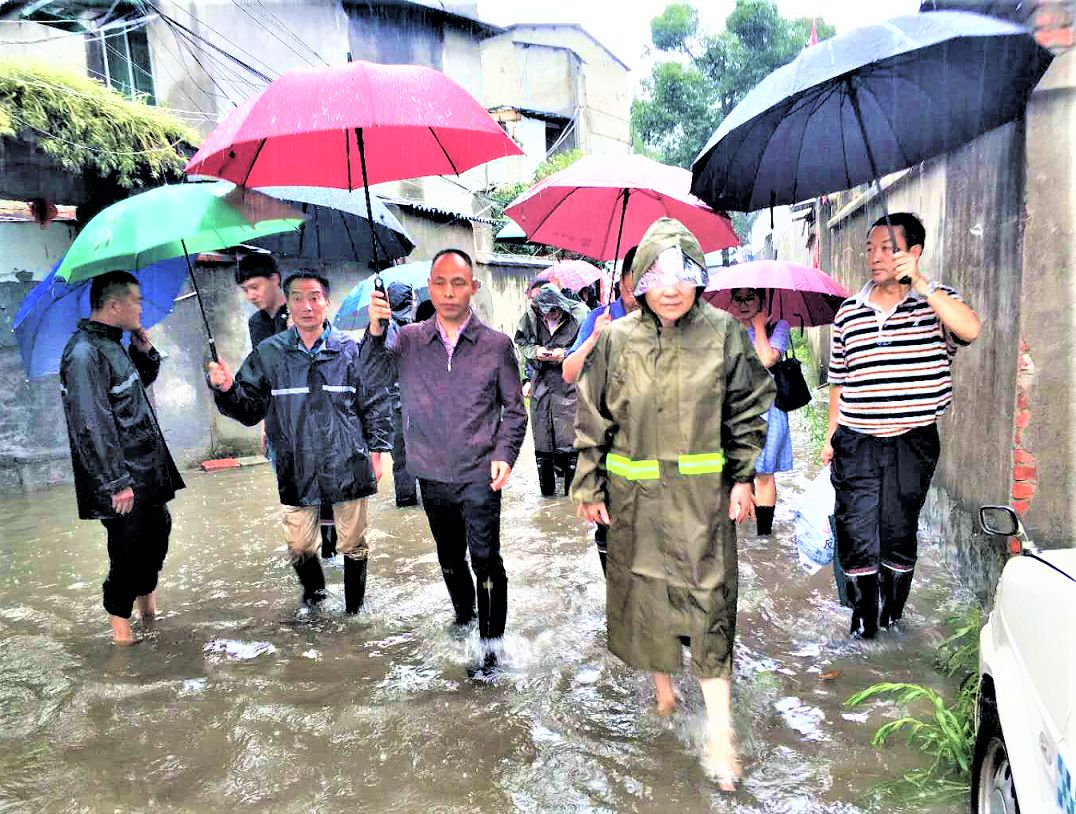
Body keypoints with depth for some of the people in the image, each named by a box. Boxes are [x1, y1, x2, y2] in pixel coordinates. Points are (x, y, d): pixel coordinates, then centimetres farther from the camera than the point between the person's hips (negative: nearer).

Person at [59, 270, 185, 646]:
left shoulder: (112, 344, 10)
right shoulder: (84, 353, -20)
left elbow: (140, 383, 27)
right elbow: (91, 425, -24)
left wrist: (144, 353, 7)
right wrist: (117, 483, -22)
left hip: (147, 470, 10)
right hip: (122, 479, -9)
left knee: (158, 529, 21)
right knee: (127, 547, 3)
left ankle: (145, 592, 41)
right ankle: (120, 617, 22)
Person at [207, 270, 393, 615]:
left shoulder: (351, 349, -6)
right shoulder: (268, 353, 0)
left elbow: (377, 401, 0)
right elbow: (250, 408, 3)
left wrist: (376, 450, 0)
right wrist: (227, 389, -16)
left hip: (348, 467, -1)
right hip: (297, 469, 2)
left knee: (353, 544, 13)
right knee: (299, 545, 12)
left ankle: (354, 605, 37)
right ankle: (313, 589, 44)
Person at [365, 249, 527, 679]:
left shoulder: (496, 344, -3)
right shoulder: (408, 340, 0)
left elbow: (514, 409, 2)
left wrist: (504, 455, -12)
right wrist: (374, 331, -29)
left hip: (479, 475, -3)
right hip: (432, 475, 3)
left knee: (485, 560, -3)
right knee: (449, 557, 20)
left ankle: (491, 644, 13)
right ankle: (463, 612, 45)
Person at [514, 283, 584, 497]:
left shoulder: (579, 314, -9)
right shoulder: (530, 317, 0)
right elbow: (521, 342, 14)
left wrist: (566, 354, -15)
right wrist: (535, 351, -6)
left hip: (570, 385, -3)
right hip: (542, 382, 3)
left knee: (570, 438, -5)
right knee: (542, 436, 9)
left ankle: (572, 490, 9)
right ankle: (546, 487, 24)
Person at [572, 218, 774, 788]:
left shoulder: (723, 333, -3)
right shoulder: (616, 340, -3)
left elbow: (748, 410, 4)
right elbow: (591, 419, 2)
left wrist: (743, 479, 1)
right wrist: (589, 487, 2)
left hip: (703, 492, -1)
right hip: (637, 494, 1)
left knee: (709, 597, -1)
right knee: (645, 589, 13)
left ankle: (719, 732, 9)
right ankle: (662, 684, 39)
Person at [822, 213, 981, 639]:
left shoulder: (936, 300, -1)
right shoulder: (848, 311, 6)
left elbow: (970, 329, -26)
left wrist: (919, 283, -26)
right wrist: (831, 435, 11)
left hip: (912, 443, -2)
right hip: (855, 444, 2)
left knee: (900, 535, 11)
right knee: (855, 536, 3)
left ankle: (893, 618, 30)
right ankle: (862, 621, 20)